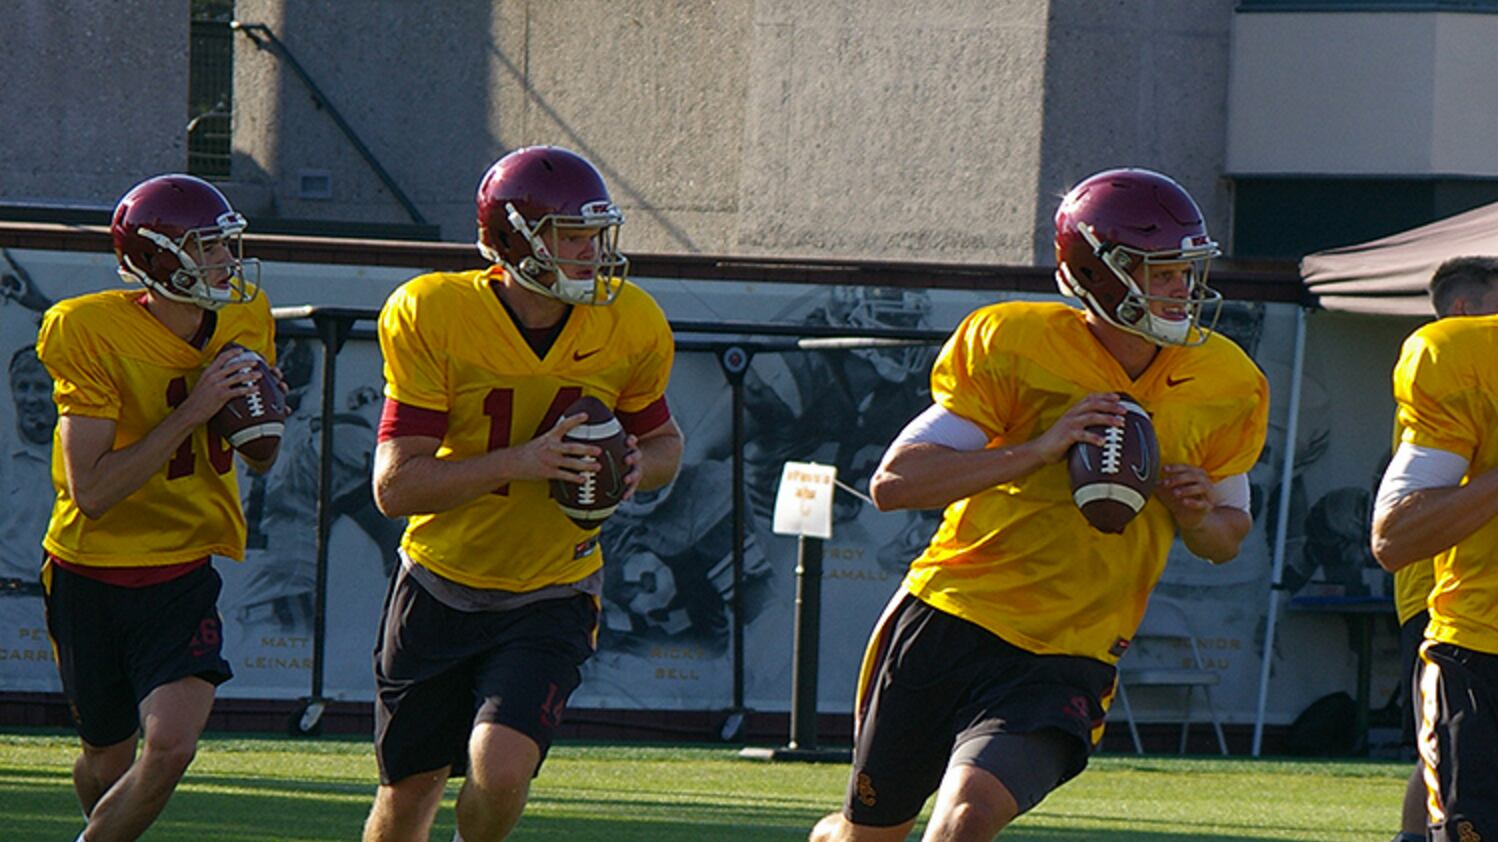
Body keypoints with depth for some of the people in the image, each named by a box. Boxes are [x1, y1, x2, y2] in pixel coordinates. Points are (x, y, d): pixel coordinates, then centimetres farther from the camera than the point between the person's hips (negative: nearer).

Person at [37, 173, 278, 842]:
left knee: (170, 747, -18)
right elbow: (91, 493, -23)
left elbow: (260, 461, 14)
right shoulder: (93, 335, -18)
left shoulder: (246, 323, -1)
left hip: (183, 575, 3)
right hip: (91, 579, -3)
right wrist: (190, 414, -26)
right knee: (108, 764, 9)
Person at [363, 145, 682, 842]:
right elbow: (395, 485, -19)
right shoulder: (433, 319, -16)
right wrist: (520, 461, -30)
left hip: (551, 596, 0)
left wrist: (637, 466, -13)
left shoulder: (629, 329, -8)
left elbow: (663, 440, 12)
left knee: (500, 769, -21)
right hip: (440, 589, 0)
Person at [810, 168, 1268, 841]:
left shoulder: (1225, 390, 1)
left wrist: (1199, 518, -9)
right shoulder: (1012, 345, -10)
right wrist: (1040, 451, -24)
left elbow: (1229, 534, 16)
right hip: (946, 626, -1)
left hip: (1062, 667, 1)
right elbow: (893, 482, -14)